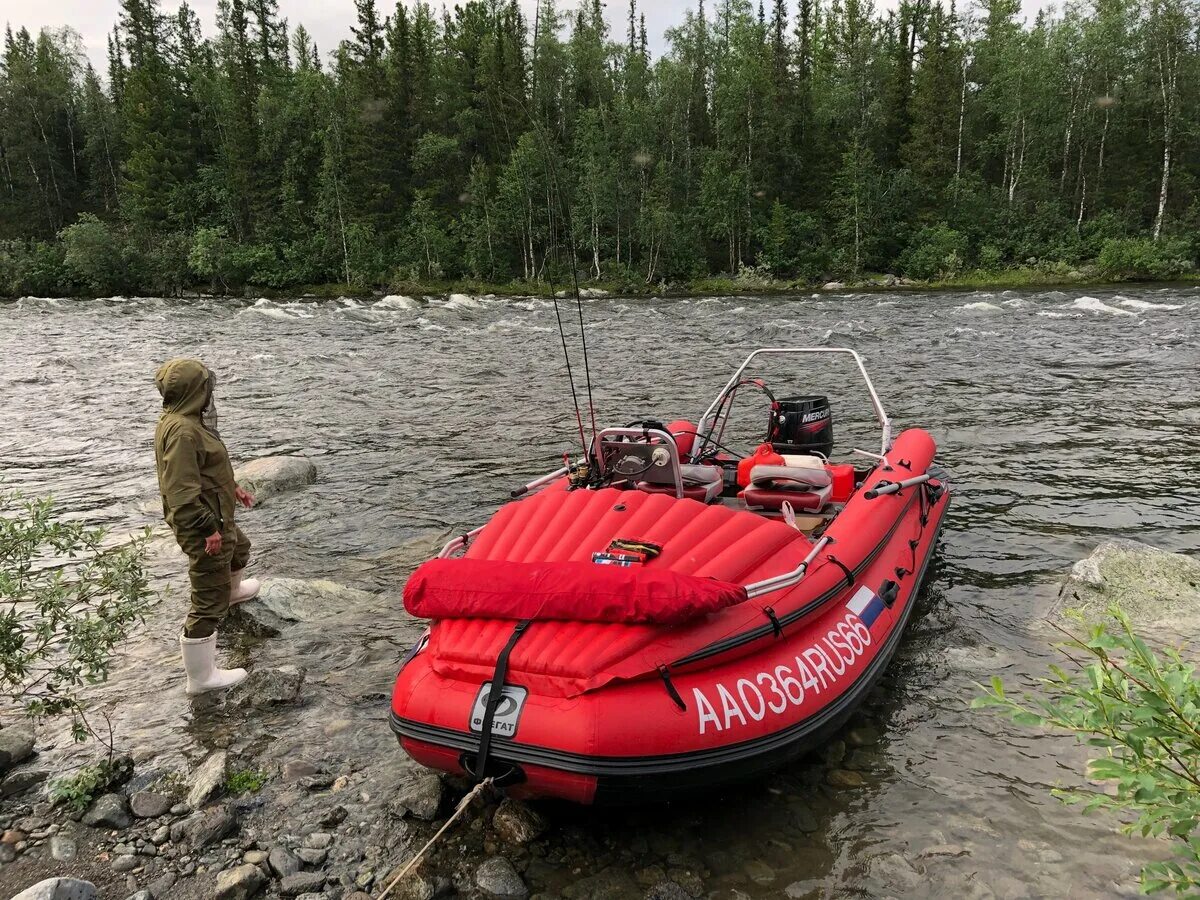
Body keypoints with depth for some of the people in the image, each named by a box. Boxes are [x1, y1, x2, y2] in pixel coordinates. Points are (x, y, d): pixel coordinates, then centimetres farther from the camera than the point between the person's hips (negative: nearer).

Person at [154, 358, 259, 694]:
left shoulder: (187, 420, 4)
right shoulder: (182, 430, -28)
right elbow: (183, 492, -30)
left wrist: (233, 488, 26)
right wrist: (208, 528, -26)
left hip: (215, 516, 11)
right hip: (203, 527, -11)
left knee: (239, 549, 39)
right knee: (209, 602, -2)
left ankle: (233, 590, 69)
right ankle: (201, 676, 9)